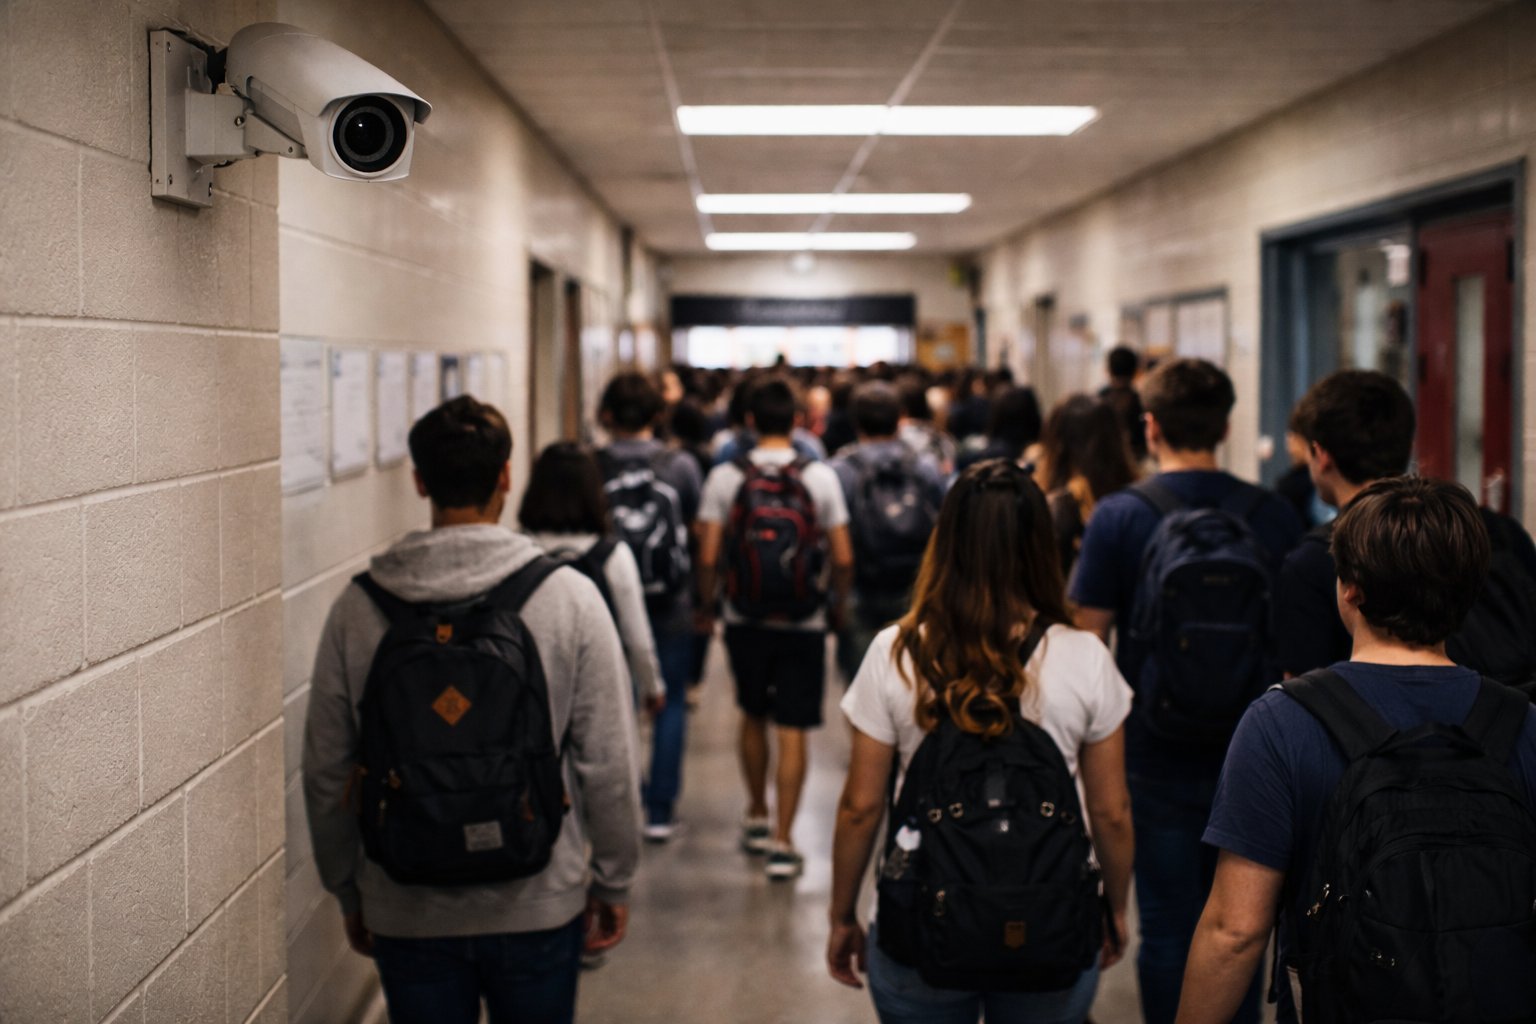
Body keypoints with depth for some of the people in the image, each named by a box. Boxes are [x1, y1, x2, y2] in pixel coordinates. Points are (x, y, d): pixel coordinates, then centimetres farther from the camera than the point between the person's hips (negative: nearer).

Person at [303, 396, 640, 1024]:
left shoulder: (357, 609, -5)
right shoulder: (569, 597, -10)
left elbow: (326, 772, 2)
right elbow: (609, 764, -8)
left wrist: (348, 893, 15)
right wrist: (613, 883, 5)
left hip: (406, 915, 1)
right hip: (539, 907, -1)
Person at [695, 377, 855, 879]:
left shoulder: (725, 477, -5)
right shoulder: (820, 477, -6)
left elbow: (708, 557, -7)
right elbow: (843, 558, -6)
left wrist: (705, 606, 9)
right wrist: (839, 604, 11)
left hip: (745, 621, 2)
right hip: (803, 624, -2)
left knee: (753, 717, 21)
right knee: (792, 732, 2)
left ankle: (757, 818, 34)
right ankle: (782, 842, 3)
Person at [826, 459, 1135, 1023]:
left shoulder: (895, 653, -10)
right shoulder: (1085, 659, -9)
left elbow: (859, 807, -5)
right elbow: (1111, 814, -2)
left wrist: (842, 918, 8)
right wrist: (1115, 912, 15)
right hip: (1051, 934, 0)